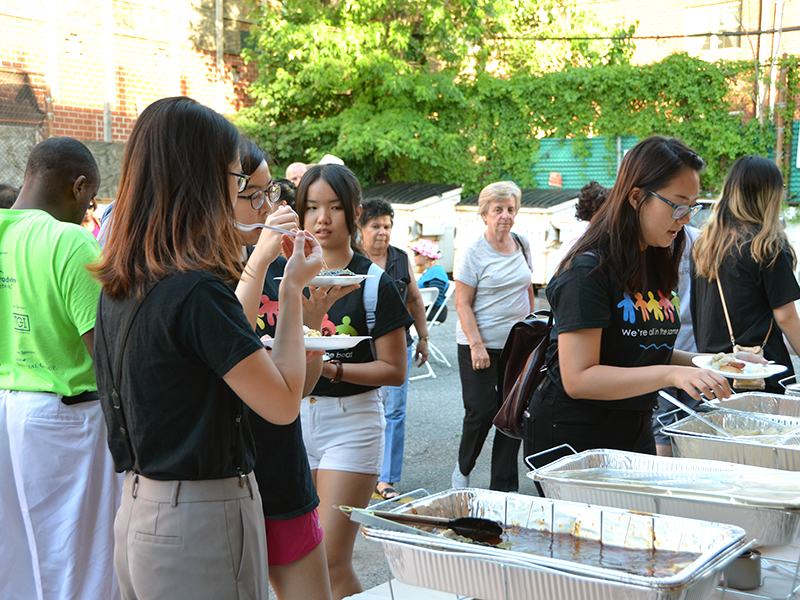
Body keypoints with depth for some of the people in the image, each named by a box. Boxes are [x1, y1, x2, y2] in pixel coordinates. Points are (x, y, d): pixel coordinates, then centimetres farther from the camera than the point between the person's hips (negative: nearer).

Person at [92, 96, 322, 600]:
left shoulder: (123, 285, 4)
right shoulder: (196, 289, -23)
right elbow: (284, 403, -17)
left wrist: (259, 262, 23)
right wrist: (293, 289, -8)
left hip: (139, 509, 9)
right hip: (200, 523, -9)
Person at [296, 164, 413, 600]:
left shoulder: (374, 284, -5)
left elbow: (394, 370, -6)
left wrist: (331, 369, -19)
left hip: (351, 422, -5)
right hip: (294, 418, 5)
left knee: (330, 562, -8)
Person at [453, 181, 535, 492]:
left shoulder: (522, 245, 8)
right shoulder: (473, 253, -9)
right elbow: (462, 303, -11)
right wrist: (477, 344, -19)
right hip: (480, 345, -5)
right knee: (481, 411, -6)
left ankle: (503, 488, 13)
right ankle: (463, 469, 21)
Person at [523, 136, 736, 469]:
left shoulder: (656, 262, 7)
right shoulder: (588, 270, -19)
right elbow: (578, 379, -25)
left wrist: (704, 364, 1)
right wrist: (670, 374, -33)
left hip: (636, 434, 8)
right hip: (572, 438, -8)